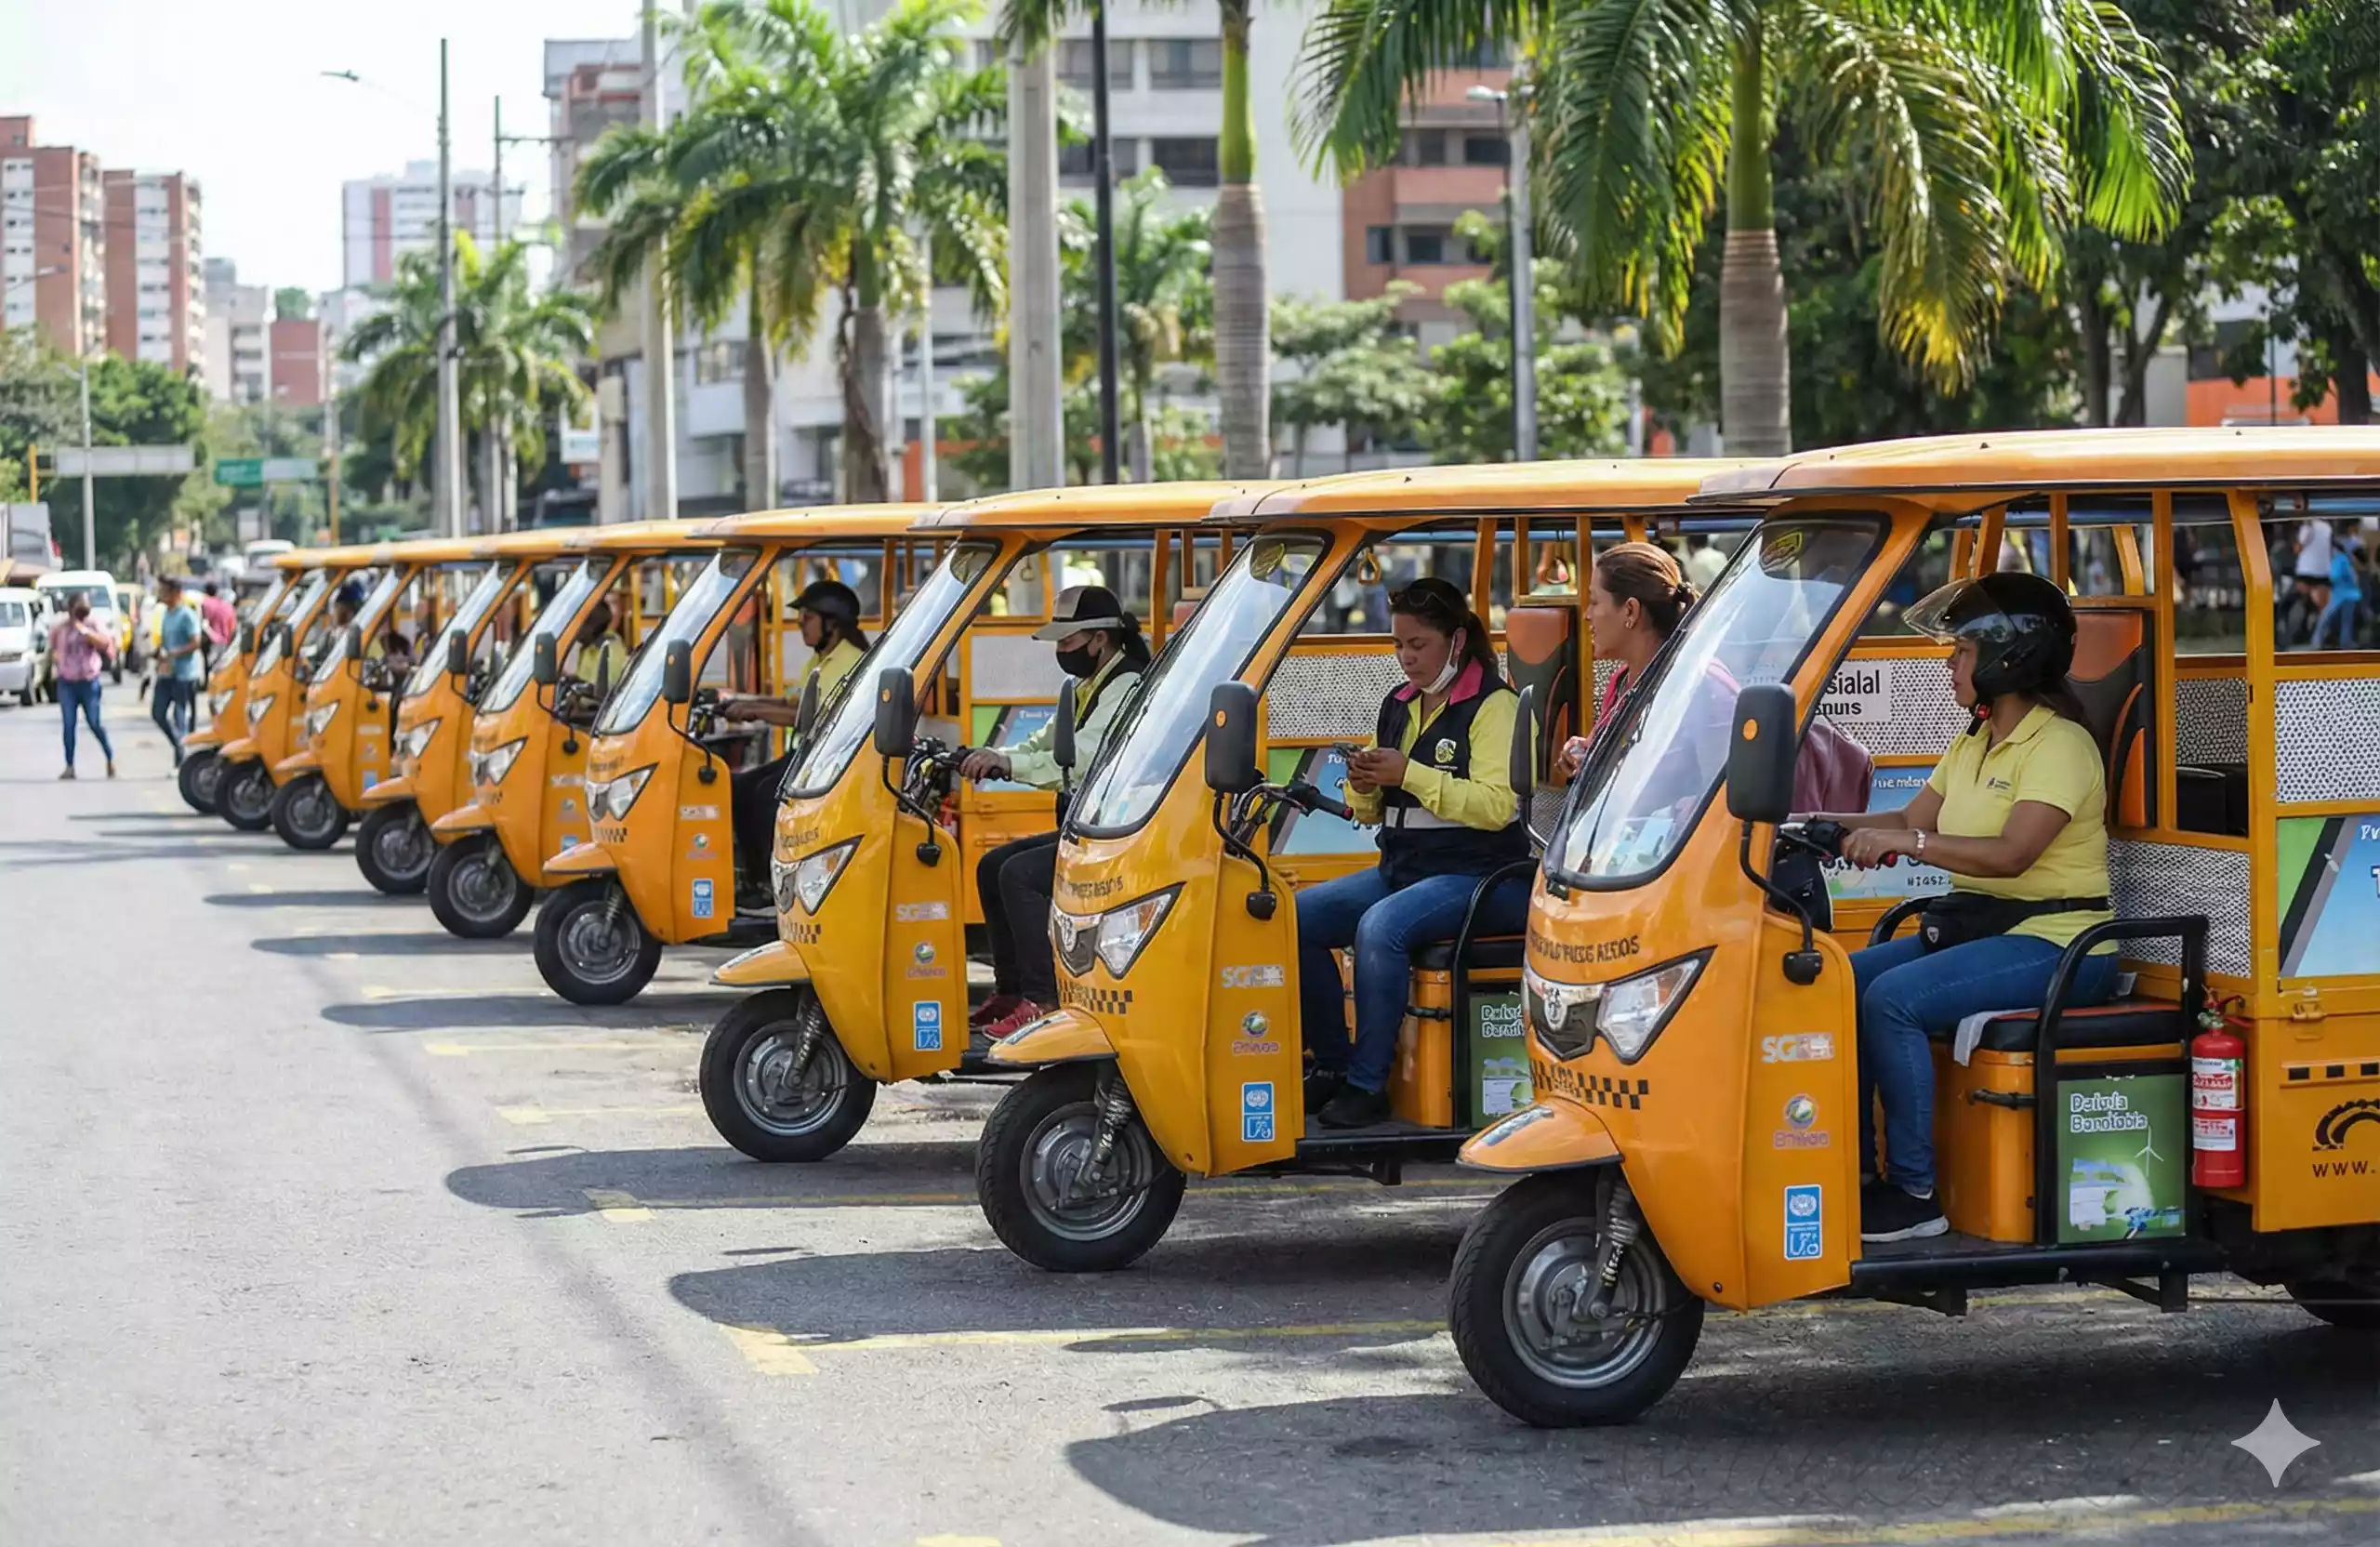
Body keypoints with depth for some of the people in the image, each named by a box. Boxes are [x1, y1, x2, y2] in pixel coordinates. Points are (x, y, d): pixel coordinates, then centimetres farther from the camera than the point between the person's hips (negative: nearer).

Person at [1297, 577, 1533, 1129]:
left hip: (1480, 875, -8)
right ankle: (1332, 1064, -3)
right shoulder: (1397, 706, 16)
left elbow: (1497, 805, -20)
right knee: (1299, 916, -11)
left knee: (1382, 927, -33)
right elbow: (1371, 813, 19)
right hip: (1402, 867, 8)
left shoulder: (1495, 705, -7)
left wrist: (1409, 775, -23)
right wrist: (1363, 786, -6)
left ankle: (1367, 1084, -24)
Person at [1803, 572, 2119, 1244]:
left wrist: (1904, 842, -33)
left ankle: (1914, 1191, -21)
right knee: (1844, 981, -7)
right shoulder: (1973, 744, 17)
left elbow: (2010, 854, -26)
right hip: (1974, 926, 9)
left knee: (1893, 999, -27)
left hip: (2055, 942, -9)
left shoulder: (2060, 746, -14)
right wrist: (1829, 825, 0)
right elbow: (1914, 819, 15)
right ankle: (1856, 1170, -4)